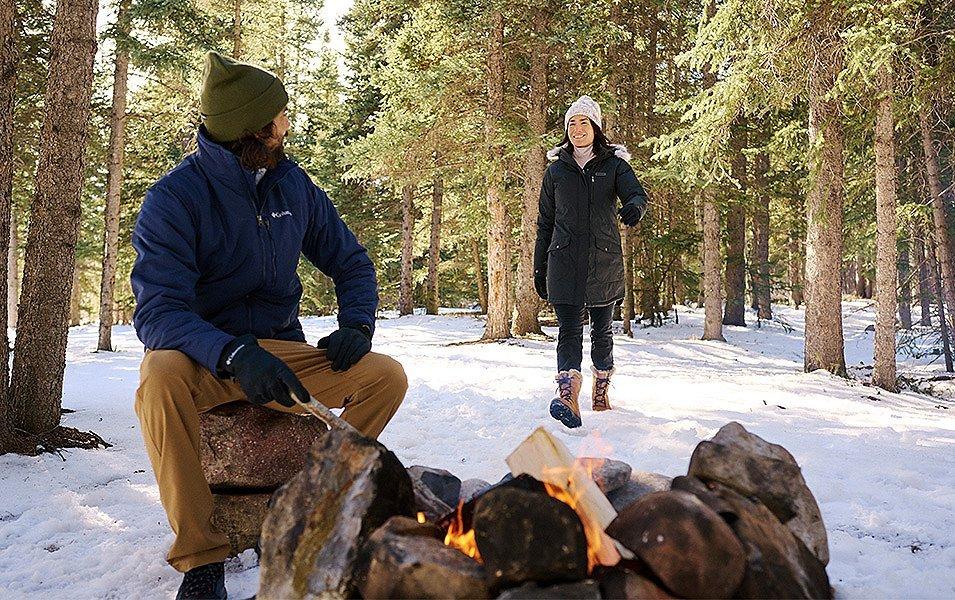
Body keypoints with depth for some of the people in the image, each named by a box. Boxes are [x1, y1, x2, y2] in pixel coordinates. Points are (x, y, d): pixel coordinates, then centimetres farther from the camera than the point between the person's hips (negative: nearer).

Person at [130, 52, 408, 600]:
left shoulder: (295, 185, 3)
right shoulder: (175, 197, -13)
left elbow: (351, 262, 11)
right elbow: (158, 310, -23)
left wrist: (357, 325, -9)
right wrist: (233, 354, -41)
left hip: (280, 348, 4)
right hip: (203, 356, -4)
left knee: (388, 376, -16)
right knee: (162, 379, -38)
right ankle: (200, 556, -24)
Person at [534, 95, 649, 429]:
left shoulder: (614, 164, 7)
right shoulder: (556, 169, 12)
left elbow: (637, 193, -11)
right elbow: (545, 223, 14)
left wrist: (634, 207, -37)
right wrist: (539, 267, 11)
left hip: (605, 263, 0)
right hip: (564, 262, 0)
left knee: (602, 332, 10)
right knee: (569, 331, -12)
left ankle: (601, 392, 25)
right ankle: (568, 398, -24)